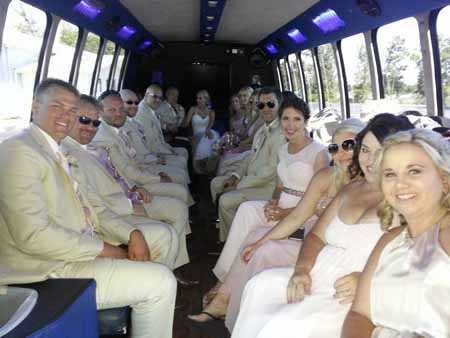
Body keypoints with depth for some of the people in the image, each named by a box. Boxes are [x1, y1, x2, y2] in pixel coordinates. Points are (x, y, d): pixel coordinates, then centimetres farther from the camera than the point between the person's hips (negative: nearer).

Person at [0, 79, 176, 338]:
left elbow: (85, 207, 14)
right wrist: (104, 249, -18)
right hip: (53, 269, -10)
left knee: (160, 236, 17)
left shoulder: (55, 152, 14)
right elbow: (34, 236, -26)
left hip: (81, 245, 10)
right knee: (161, 282, -14)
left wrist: (131, 234, 0)